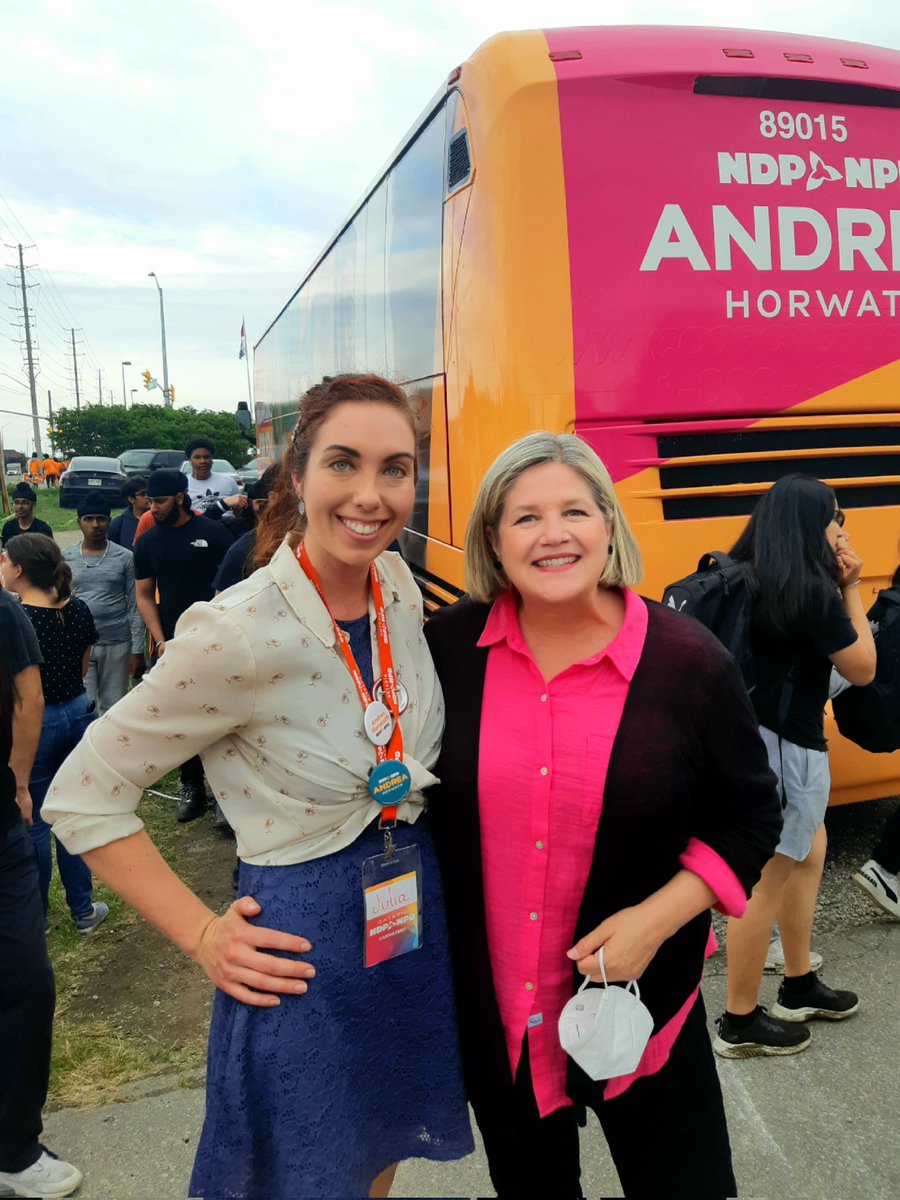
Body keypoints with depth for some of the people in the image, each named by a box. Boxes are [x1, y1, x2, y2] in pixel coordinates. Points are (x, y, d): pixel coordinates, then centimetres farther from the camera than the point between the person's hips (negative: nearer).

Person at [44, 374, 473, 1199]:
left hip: (417, 917, 6)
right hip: (308, 944, -6)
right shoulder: (237, 633, -25)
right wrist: (202, 934, -15)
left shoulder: (400, 587, -5)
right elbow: (84, 798, -15)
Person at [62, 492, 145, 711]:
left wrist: (137, 649, -4)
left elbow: (134, 607, -1)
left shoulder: (125, 558, -1)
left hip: (117, 644, -1)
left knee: (113, 708, 7)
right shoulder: (65, 558, 3)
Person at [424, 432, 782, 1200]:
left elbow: (750, 815, -4)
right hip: (490, 1002, 2)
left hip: (638, 995, -1)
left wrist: (657, 919, -17)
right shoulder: (449, 645, -9)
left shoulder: (688, 660, -14)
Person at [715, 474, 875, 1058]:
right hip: (786, 745, -9)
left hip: (753, 732, 9)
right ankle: (741, 1023, 19)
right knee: (768, 881, 3)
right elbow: (863, 668, -9)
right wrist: (850, 588, -4)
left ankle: (799, 987, 38)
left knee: (809, 854, 24)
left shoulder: (746, 579, 4)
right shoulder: (812, 591, -20)